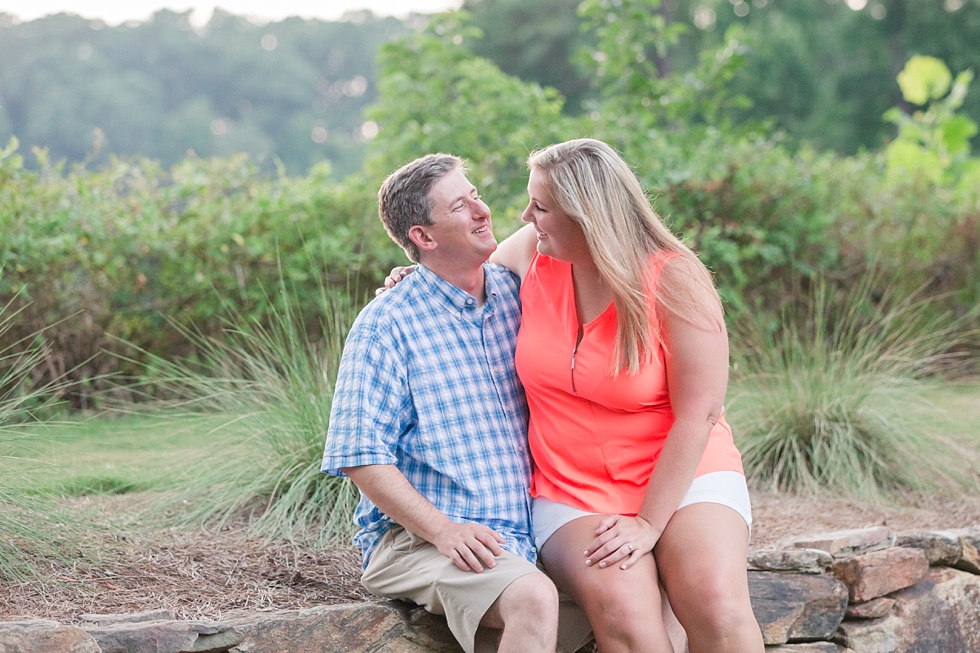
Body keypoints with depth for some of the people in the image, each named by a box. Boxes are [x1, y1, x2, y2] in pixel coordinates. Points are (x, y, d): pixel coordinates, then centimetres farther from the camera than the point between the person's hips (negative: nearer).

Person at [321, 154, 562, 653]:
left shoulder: (517, 294, 10)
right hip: (419, 537, -5)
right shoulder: (386, 325, -6)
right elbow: (361, 457, -10)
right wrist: (442, 529, -21)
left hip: (525, 534, 6)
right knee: (533, 599, -35)